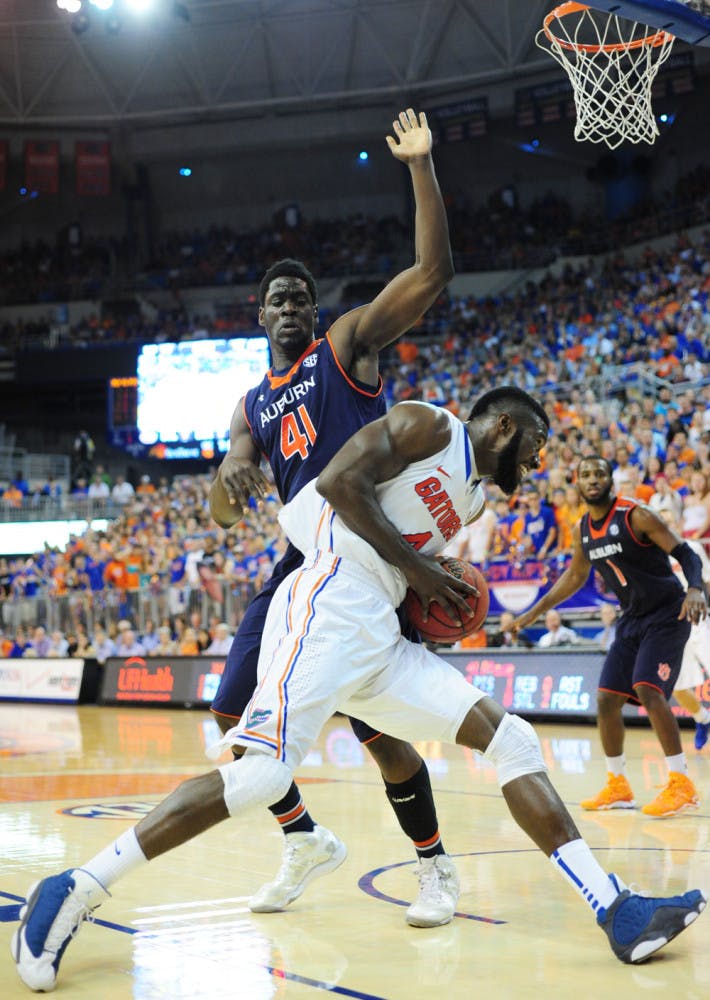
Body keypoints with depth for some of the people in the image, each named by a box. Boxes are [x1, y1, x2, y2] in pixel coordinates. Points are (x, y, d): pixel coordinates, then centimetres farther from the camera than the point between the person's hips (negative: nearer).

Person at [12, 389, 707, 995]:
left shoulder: (473, 497, 29)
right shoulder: (429, 424, 3)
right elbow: (339, 481, -10)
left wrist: (442, 598, 13)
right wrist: (417, 570, -8)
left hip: (381, 640, 9)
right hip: (331, 605, -9)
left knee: (512, 740, 0)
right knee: (265, 773, -23)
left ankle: (615, 910, -4)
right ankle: (73, 893, -14)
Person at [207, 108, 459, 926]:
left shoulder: (347, 345, 2)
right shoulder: (253, 404, 17)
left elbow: (433, 272, -11)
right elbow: (224, 512, 5)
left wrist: (420, 168, -15)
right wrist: (230, 477, -20)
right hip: (303, 561, 7)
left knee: (375, 729, -11)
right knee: (235, 711, 5)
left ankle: (435, 866, 9)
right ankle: (305, 841, 23)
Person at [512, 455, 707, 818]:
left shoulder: (636, 515, -16)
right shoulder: (582, 530, 5)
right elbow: (574, 576, 21)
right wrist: (534, 612, 20)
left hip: (666, 614, -7)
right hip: (632, 618, 7)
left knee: (647, 690, -22)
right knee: (606, 698, 3)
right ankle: (617, 786, 17)